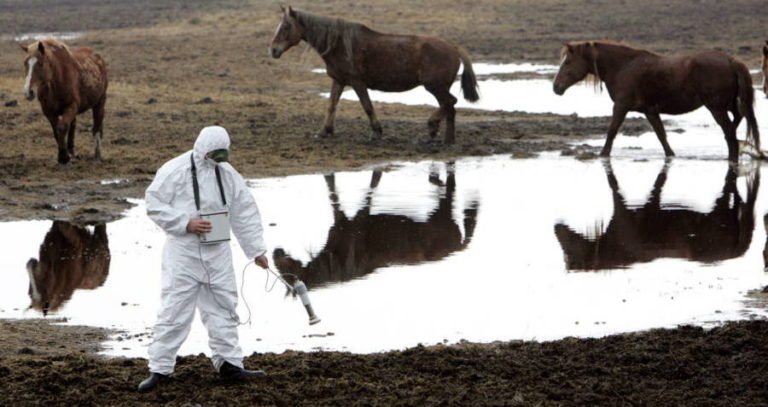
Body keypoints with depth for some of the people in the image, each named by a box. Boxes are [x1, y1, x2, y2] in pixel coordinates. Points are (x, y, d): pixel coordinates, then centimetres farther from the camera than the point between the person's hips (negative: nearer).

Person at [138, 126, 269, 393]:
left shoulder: (227, 174, 7)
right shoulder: (175, 171, -10)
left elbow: (245, 212, 12)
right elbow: (154, 204, -11)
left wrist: (256, 250, 11)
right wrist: (186, 223, -19)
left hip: (217, 253, 6)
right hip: (183, 252, -6)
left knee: (223, 307, 11)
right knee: (174, 309, -6)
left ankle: (229, 363, 21)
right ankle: (159, 369, 0)